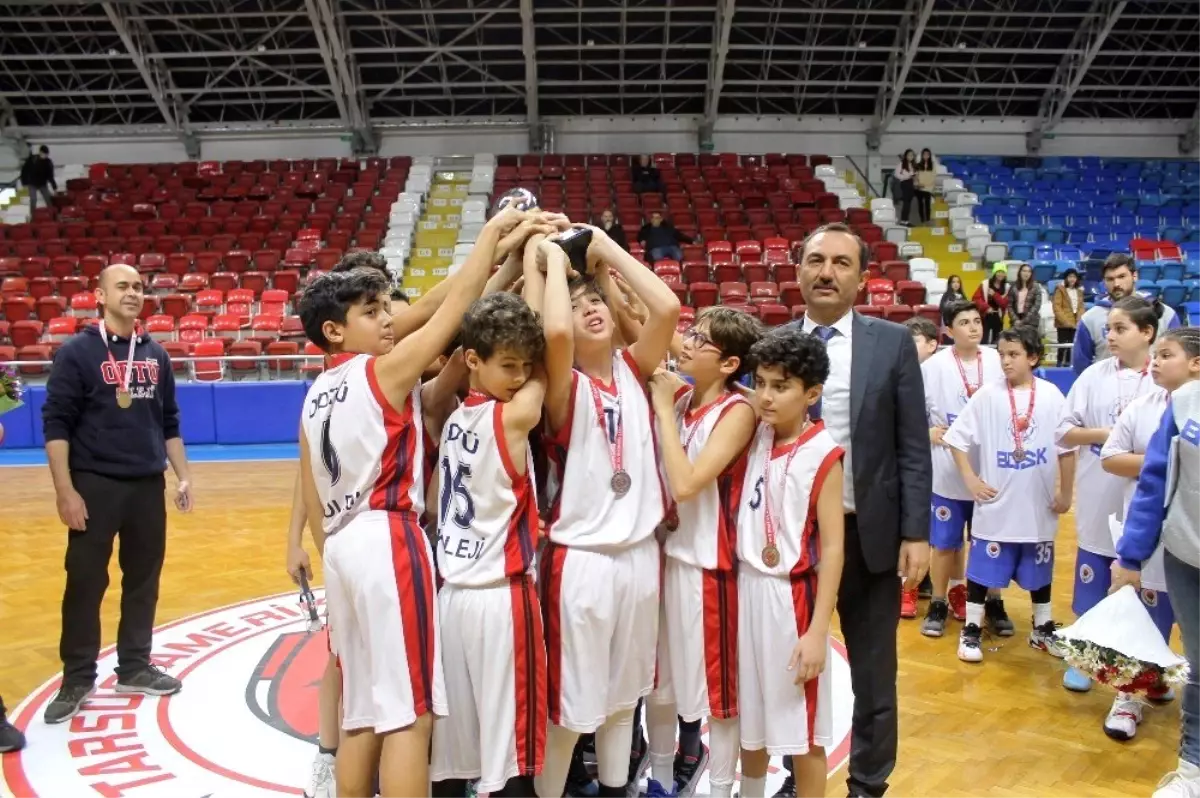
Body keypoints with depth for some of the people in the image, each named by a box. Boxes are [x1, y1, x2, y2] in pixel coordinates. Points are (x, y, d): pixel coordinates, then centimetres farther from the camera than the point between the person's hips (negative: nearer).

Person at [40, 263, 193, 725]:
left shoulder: (155, 354, 9)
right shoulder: (77, 352, -5)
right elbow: (55, 423, -8)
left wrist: (183, 476, 10)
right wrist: (65, 490, -14)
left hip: (148, 485, 5)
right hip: (95, 485, -4)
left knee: (144, 580, 10)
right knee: (85, 584, 2)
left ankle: (135, 668, 24)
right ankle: (77, 679, 15)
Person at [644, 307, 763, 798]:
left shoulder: (738, 411, -15)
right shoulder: (676, 395, 2)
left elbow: (687, 483, -23)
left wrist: (664, 410, -19)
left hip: (708, 560, -6)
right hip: (665, 551, 6)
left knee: (716, 680, 9)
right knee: (657, 675, 19)